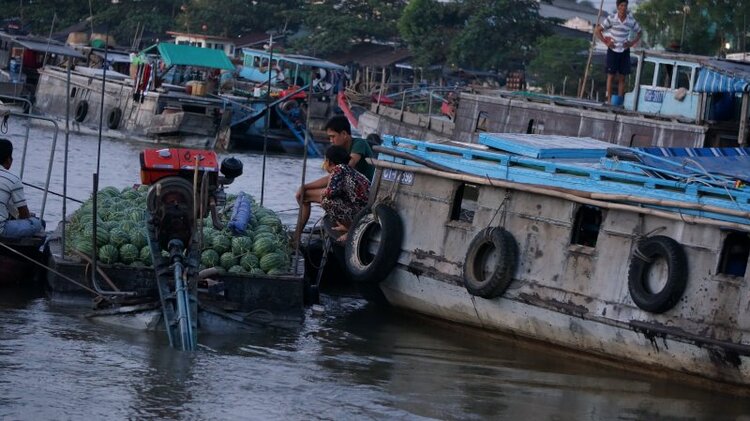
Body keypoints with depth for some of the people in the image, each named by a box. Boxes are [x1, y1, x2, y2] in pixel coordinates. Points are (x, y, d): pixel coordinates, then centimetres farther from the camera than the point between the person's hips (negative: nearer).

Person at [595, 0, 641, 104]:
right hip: (613, 51, -2)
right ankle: (609, 100, 3)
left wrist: (632, 43, -2)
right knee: (611, 76, 0)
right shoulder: (611, 19, -10)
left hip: (624, 52, 2)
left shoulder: (631, 20, -4)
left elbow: (639, 33, 12)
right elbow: (597, 30, -4)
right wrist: (606, 42, -8)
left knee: (622, 78, 5)